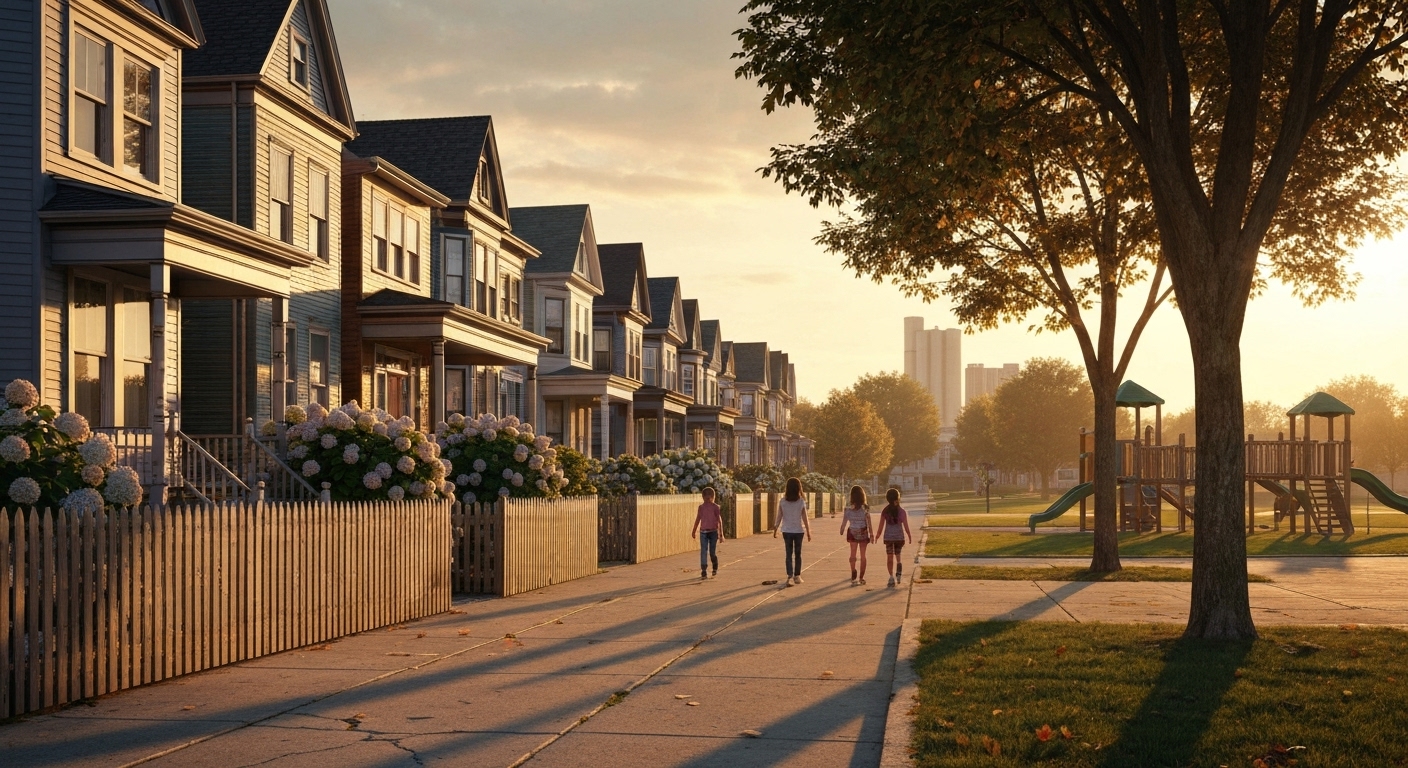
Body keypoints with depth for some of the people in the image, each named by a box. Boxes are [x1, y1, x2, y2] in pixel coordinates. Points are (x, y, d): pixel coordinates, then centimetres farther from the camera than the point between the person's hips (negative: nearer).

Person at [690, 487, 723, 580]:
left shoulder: (715, 507, -2)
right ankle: (704, 573, -9)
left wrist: (721, 533, -4)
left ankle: (715, 569, 28)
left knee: (712, 553, 2)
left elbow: (719, 520, 0)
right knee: (703, 552, -7)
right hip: (703, 532, 2)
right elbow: (698, 519, 13)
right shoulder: (701, 507, 6)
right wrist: (693, 531, 15)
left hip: (713, 532, -2)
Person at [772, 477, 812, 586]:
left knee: (788, 554, 2)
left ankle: (790, 576, -11)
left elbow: (779, 518, -4)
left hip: (787, 531, 0)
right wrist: (808, 532, 3)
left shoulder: (782, 502, -7)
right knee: (798, 554, 14)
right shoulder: (801, 502, -9)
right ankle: (797, 576, 22)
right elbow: (805, 519, -6)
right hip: (798, 530, 0)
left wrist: (775, 530, 7)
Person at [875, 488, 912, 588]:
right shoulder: (902, 511, -6)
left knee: (889, 557, 3)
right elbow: (906, 526, -4)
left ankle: (891, 578, -5)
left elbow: (881, 526, -2)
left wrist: (878, 535, 14)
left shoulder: (884, 511, -4)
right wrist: (909, 536, 10)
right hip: (899, 536, 0)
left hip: (888, 537, 0)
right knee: (898, 556, 19)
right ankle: (898, 574, 3)